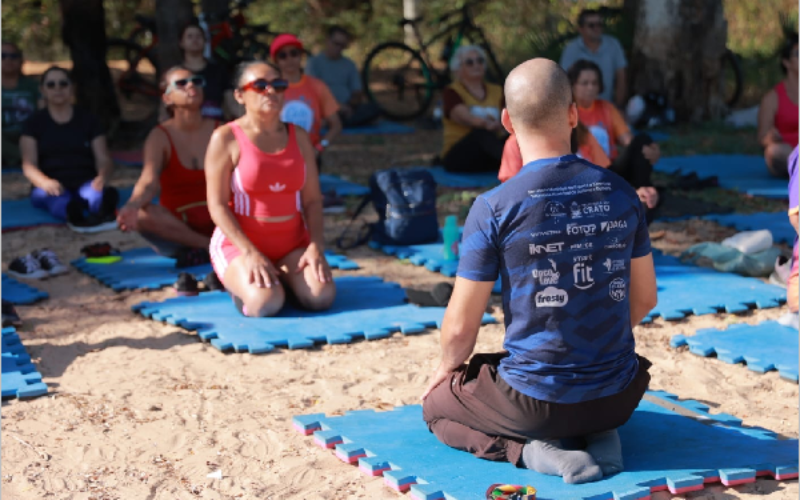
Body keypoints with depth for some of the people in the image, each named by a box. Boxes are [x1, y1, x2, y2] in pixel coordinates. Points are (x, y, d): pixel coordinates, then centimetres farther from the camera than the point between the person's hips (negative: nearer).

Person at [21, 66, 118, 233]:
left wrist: (102, 177, -23)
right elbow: (29, 164, -2)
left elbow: (104, 160, 4)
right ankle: (73, 214, -73)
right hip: (51, 187, -1)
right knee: (58, 198, -39)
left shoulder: (87, 120, 14)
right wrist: (45, 182, -27)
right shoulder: (34, 123, 10)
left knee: (96, 193, -37)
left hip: (85, 182, 1)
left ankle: (104, 211, -72)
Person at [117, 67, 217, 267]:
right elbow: (149, 181, -20)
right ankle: (214, 245, -25)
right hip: (176, 227, -1)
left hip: (216, 223, 1)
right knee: (141, 214, -34)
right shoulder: (160, 136, -3)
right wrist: (132, 205, -42)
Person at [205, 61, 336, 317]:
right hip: (240, 243, -4)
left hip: (293, 243, 4)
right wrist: (250, 253, -20)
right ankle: (238, 280, 6)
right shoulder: (226, 138, -7)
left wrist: (316, 246, -12)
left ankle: (283, 276, 11)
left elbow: (312, 199, 5)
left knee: (322, 296, -23)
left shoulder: (299, 137, 8)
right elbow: (217, 204, -10)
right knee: (265, 303, -30)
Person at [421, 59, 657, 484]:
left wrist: (446, 369, 13)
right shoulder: (621, 194, -2)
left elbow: (461, 325, -9)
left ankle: (531, 449, -2)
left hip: (535, 401, -4)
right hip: (617, 397, 4)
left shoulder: (494, 208, -15)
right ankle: (600, 435, 7)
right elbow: (644, 298, 8)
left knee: (437, 403, 24)